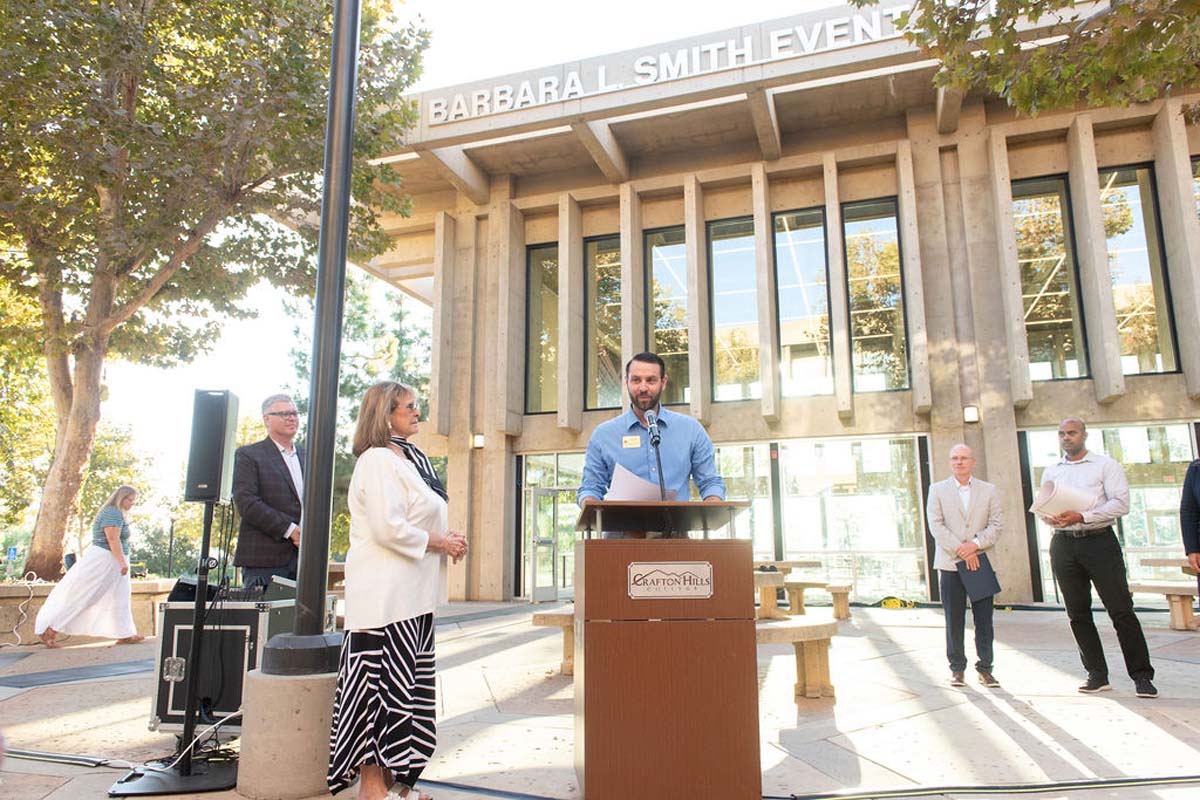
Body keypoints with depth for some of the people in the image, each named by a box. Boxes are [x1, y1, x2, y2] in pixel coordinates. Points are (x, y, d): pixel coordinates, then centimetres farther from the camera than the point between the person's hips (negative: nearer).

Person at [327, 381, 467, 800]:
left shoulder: (409, 459, 17)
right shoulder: (377, 460, -12)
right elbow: (388, 528, -21)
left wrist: (447, 538, 6)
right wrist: (439, 542, -11)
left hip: (411, 592, 9)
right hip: (385, 593, -9)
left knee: (403, 684, 12)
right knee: (382, 685, -3)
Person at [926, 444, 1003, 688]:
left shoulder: (989, 490, 11)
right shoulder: (937, 490, 6)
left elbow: (997, 524, 3)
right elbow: (936, 525, -3)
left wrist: (975, 544, -13)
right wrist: (961, 550, -12)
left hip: (981, 562, 1)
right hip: (950, 563, -1)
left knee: (984, 619, 2)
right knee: (954, 620, 2)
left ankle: (985, 668, 14)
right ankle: (957, 668, 12)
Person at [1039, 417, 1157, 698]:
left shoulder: (1106, 465, 2)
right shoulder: (1051, 472, 16)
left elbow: (1121, 503, -8)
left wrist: (1082, 517, -18)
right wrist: (1050, 517, -9)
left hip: (1099, 541, -4)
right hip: (1064, 545, 4)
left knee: (1121, 609, -5)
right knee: (1077, 612, 5)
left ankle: (1141, 675, 4)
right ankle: (1097, 674, 13)